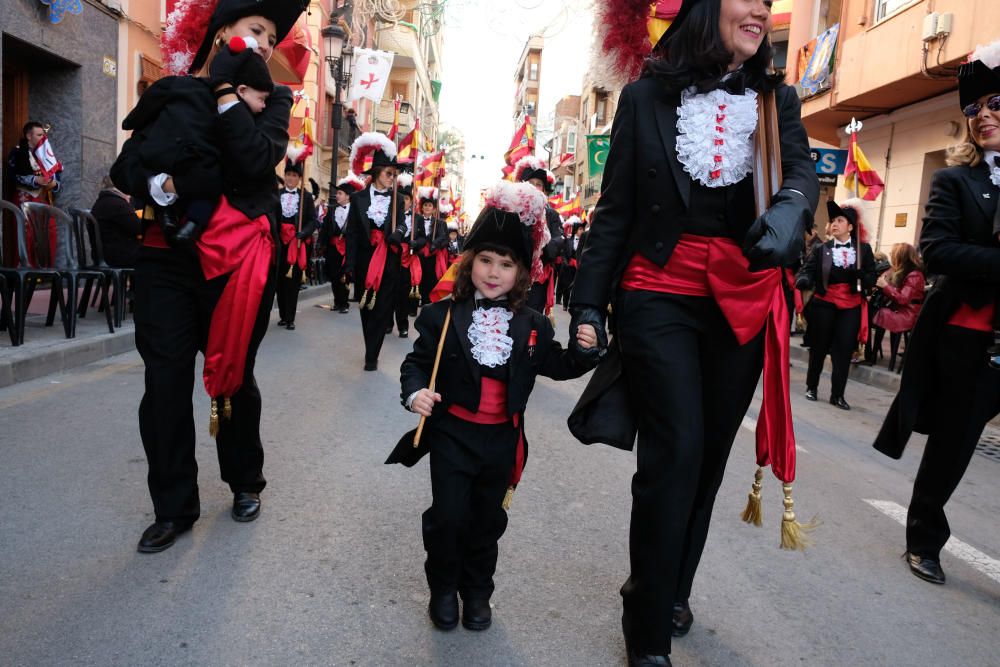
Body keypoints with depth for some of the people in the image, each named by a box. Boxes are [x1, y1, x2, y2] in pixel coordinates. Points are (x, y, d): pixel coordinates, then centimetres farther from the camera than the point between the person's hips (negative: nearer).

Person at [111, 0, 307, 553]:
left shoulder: (271, 98, 8)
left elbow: (259, 160, -12)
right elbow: (127, 167, 5)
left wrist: (225, 91, -8)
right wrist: (158, 184, -16)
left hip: (238, 261, -1)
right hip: (167, 258, 1)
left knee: (234, 376, 9)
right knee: (165, 382, 0)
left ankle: (245, 482, 31)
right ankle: (173, 508, 16)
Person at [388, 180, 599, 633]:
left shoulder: (532, 326, 2)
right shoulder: (443, 316, -6)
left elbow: (558, 367, 11)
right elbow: (417, 362, -4)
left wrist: (585, 351, -8)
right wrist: (415, 392, -23)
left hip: (502, 439, 2)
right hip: (452, 433, -2)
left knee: (488, 518, 14)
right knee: (448, 515, 0)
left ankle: (477, 591, 36)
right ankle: (443, 588, 27)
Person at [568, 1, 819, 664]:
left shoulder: (777, 100, 12)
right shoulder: (646, 98, 4)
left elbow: (803, 170, -4)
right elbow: (615, 209, 2)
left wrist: (788, 209, -29)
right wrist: (588, 303, -4)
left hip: (745, 303, 4)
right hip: (659, 295, -3)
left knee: (708, 457, 10)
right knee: (675, 453, -11)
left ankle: (668, 589, 32)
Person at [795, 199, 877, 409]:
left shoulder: (864, 249, 4)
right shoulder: (821, 249, 2)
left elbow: (872, 278, 3)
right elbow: (807, 270, -7)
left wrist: (859, 275, -20)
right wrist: (803, 281, -30)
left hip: (851, 307, 1)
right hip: (824, 304, 0)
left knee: (844, 350, 2)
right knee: (819, 347, 9)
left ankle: (837, 395, 12)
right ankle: (811, 386, 25)